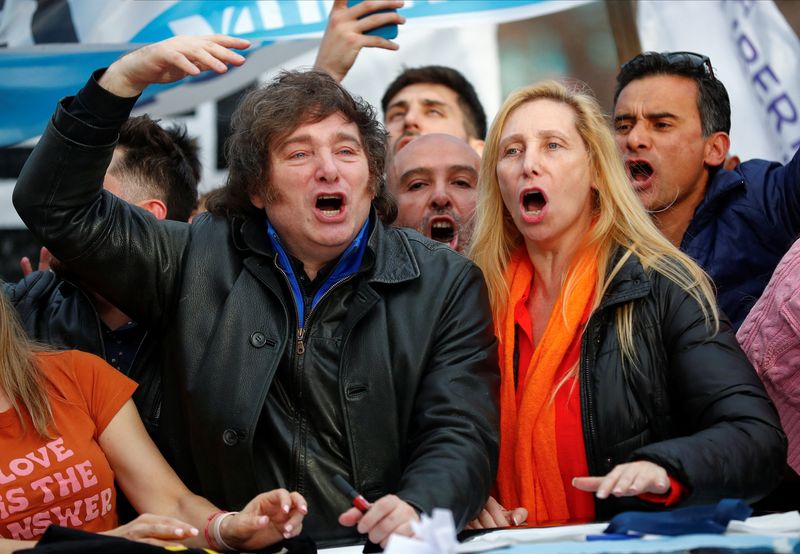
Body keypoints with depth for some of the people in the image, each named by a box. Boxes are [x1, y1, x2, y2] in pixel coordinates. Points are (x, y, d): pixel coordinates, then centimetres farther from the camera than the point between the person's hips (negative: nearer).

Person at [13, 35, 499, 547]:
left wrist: (416, 508, -21)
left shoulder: (448, 284, 9)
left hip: (378, 545, -1)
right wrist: (125, 78, -1)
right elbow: (58, 207, 10)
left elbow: (461, 433, 1)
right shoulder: (200, 260, 12)